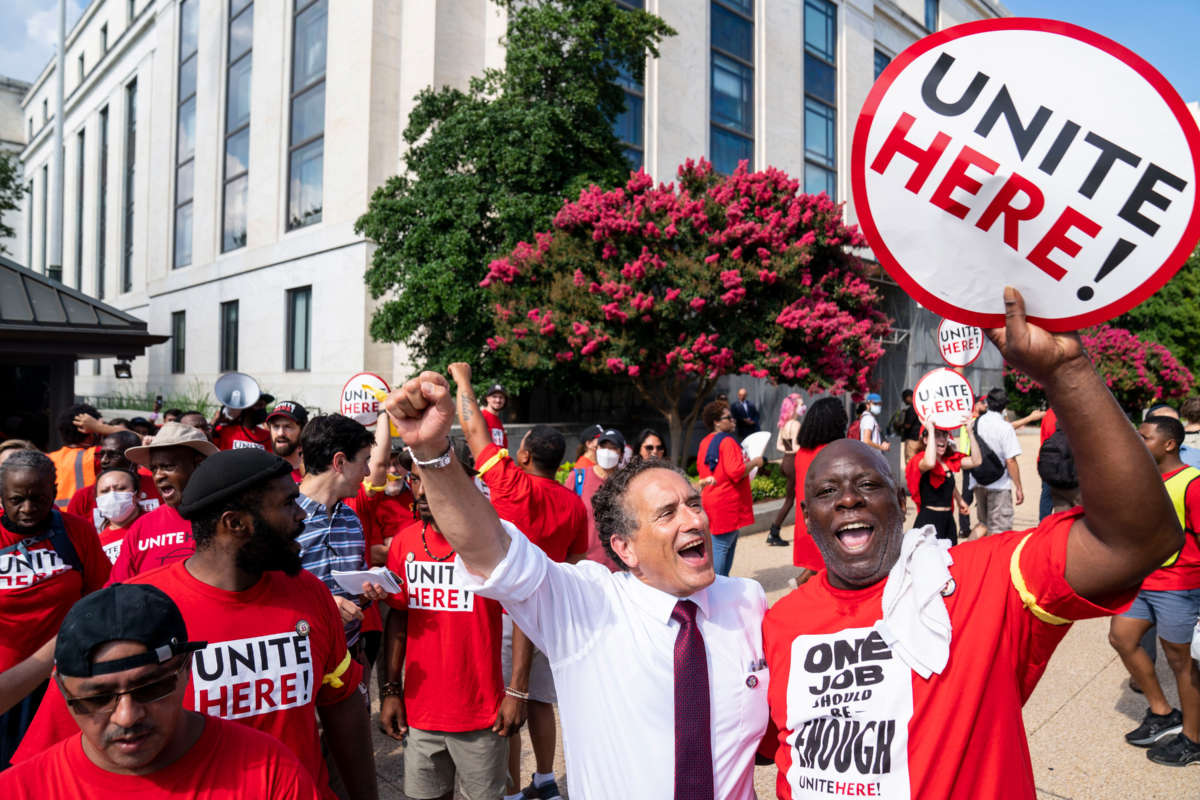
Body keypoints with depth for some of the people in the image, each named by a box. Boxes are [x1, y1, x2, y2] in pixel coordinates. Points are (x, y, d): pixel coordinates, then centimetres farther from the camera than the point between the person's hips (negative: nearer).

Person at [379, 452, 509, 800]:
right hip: (419, 710, 4)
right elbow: (398, 618, 8)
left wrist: (517, 694, -10)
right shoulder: (404, 542, 1)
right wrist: (391, 690, 6)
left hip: (480, 712, -4)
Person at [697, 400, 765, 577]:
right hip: (727, 503, -10)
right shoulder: (727, 441, -17)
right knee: (722, 545, -4)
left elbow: (700, 468, 22)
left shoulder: (705, 442, 11)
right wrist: (754, 462, -11)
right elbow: (736, 471, -25)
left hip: (710, 500, 10)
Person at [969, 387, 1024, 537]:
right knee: (999, 529, 2)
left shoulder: (976, 423, 3)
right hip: (999, 485, -6)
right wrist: (1019, 488, -9)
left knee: (983, 524, 20)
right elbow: (1010, 461, -17)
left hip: (978, 483, 6)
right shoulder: (1005, 427, -14)